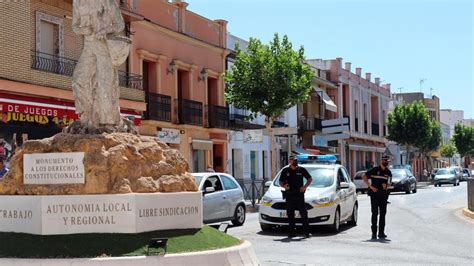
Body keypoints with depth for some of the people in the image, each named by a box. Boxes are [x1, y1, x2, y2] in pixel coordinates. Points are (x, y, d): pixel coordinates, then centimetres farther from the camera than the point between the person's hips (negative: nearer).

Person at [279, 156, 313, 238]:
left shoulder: (301, 170, 5)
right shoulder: (285, 171, 7)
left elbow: (310, 179, 14)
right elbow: (281, 182, 13)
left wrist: (305, 186, -2)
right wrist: (284, 186, -9)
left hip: (299, 194, -1)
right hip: (289, 195, 1)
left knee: (304, 213, -4)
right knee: (290, 214, 3)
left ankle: (307, 232, -2)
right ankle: (292, 232, 10)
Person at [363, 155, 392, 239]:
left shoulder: (388, 172, 10)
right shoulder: (375, 170, -4)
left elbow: (389, 183, 19)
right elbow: (364, 177, -5)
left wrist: (386, 186, -5)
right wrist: (371, 186, -12)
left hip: (383, 195, 4)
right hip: (374, 194, -4)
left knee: (383, 213, 6)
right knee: (375, 213, -3)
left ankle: (381, 233, 12)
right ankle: (374, 233, 0)